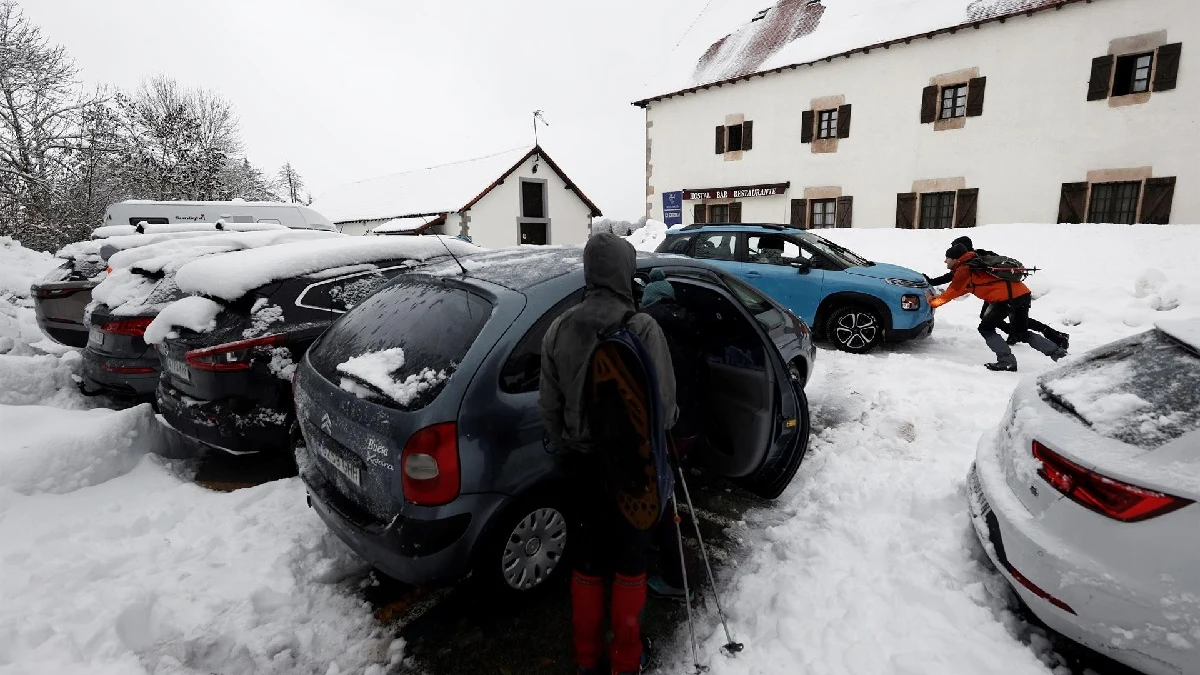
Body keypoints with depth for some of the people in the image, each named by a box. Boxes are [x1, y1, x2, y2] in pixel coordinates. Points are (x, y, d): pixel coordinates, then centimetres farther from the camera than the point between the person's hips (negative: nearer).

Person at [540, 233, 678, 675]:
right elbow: (664, 406, -15)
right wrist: (667, 424, 8)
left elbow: (550, 406, 2)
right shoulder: (642, 329, -19)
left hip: (583, 463, 4)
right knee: (629, 566, 15)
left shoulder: (558, 330, -5)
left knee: (586, 565, 20)